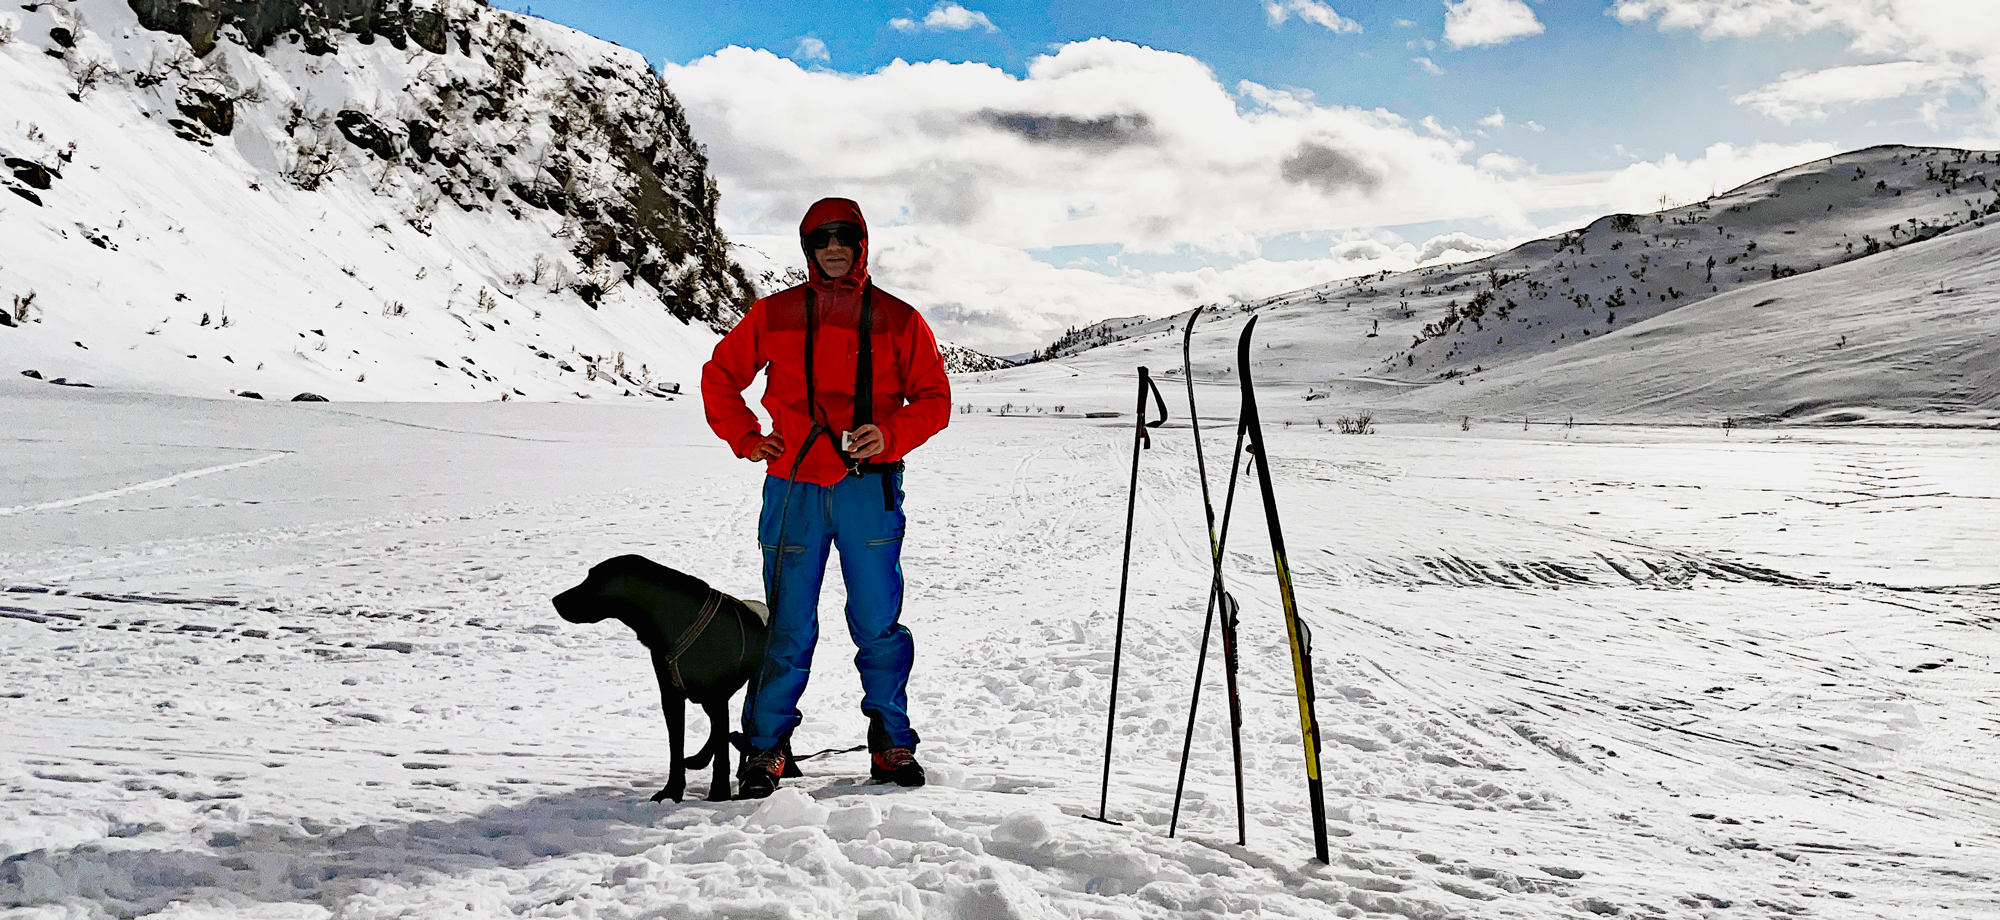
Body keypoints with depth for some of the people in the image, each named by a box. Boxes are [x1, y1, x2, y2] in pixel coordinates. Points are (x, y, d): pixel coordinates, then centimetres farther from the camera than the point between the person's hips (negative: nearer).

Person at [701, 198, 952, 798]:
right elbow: (720, 376, 18)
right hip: (794, 488, 0)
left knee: (879, 624, 3)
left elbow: (934, 398, 7)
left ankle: (891, 744, 16)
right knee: (788, 627, 2)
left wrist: (890, 435, -11)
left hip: (870, 487, 0)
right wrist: (746, 438, 5)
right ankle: (767, 747, 13)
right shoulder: (774, 315, 8)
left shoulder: (898, 320, 6)